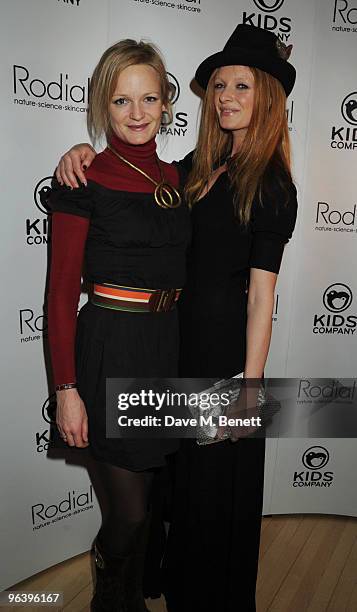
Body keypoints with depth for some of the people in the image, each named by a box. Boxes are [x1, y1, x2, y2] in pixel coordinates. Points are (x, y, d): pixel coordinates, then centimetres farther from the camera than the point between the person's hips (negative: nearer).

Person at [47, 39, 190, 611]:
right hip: (110, 353, -5)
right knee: (129, 512, 7)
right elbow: (62, 291, -9)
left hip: (170, 348, 6)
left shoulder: (174, 176, 9)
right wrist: (66, 389, -12)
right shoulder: (83, 180, -8)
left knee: (144, 501, 21)